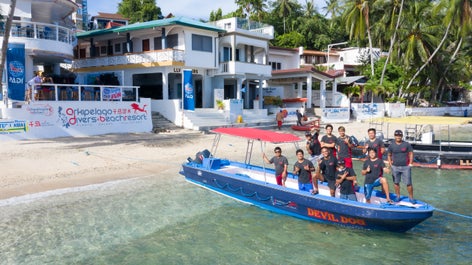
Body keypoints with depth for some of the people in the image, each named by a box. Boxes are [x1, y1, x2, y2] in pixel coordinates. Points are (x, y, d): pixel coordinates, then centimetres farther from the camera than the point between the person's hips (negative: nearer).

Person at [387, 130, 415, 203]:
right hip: (395, 167, 2)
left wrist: (410, 163, -2)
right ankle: (397, 196, 24)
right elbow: (389, 155, 13)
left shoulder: (407, 144, 0)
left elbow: (411, 153, 5)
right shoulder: (391, 145, 4)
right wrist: (390, 163, 2)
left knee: (408, 183, -3)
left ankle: (411, 198, 8)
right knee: (396, 182, 9)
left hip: (406, 167, -2)